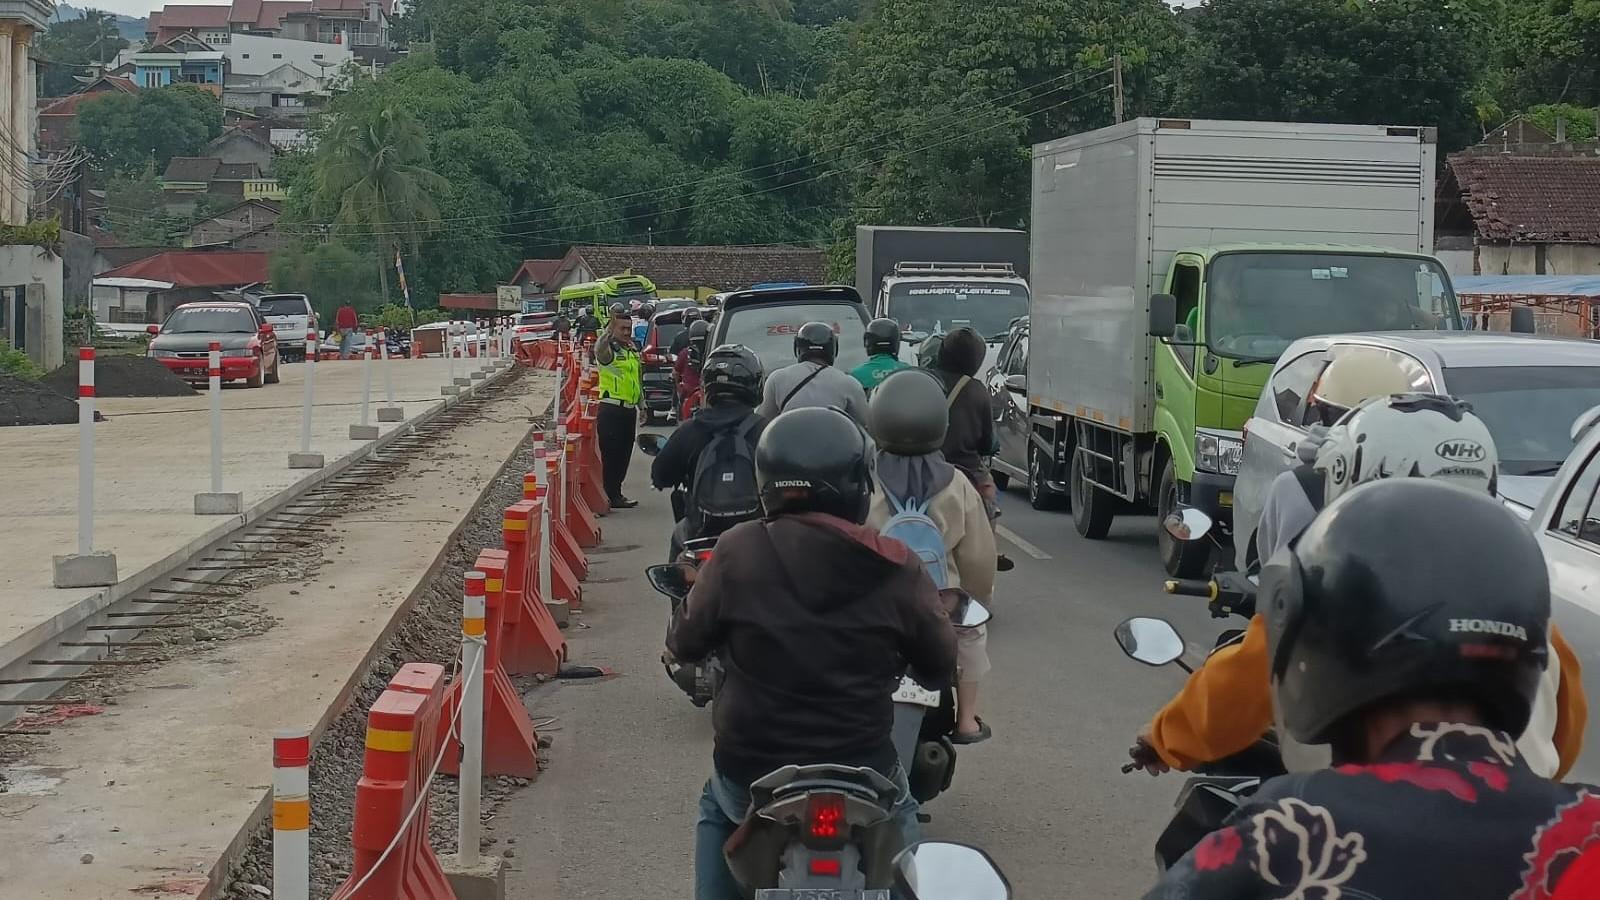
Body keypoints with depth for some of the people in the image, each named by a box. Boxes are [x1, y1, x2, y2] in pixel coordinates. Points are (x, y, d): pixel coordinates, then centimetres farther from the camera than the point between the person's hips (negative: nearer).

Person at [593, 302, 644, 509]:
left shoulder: (633, 349, 15)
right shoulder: (608, 349, -9)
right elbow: (600, 348, -36)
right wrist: (611, 327, -51)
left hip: (629, 410, 8)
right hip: (611, 410, -8)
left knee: (624, 454, 12)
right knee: (611, 454, -6)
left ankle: (615, 493, 22)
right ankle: (611, 496, -3)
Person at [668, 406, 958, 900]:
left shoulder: (737, 551, -12)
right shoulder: (895, 567, -10)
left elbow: (685, 642, 1)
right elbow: (940, 666, 2)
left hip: (751, 775, 0)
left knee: (717, 811, 34)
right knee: (898, 814, 34)